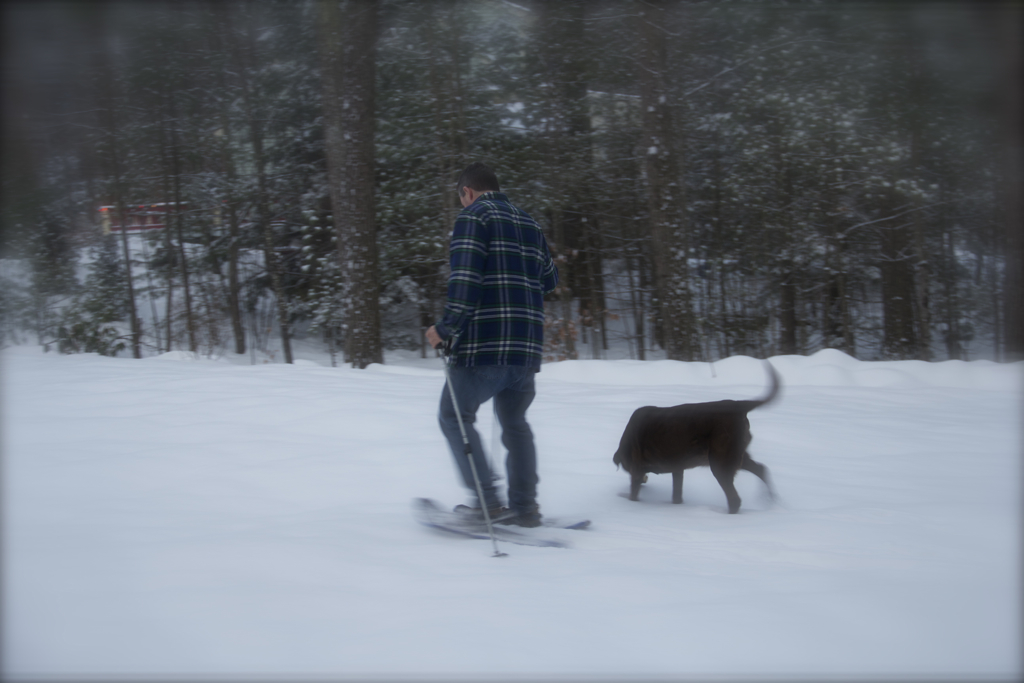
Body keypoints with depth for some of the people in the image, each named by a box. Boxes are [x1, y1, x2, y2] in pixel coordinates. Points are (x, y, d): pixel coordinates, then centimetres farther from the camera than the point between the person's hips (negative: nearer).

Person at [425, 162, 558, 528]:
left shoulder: (473, 216, -3)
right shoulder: (529, 223, 18)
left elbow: (465, 276, -16)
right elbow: (549, 279, 24)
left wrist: (447, 326, -15)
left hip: (485, 342, -7)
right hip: (527, 346, 7)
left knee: (454, 416, 5)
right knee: (514, 423, 17)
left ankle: (489, 502, -4)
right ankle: (525, 508, 15)